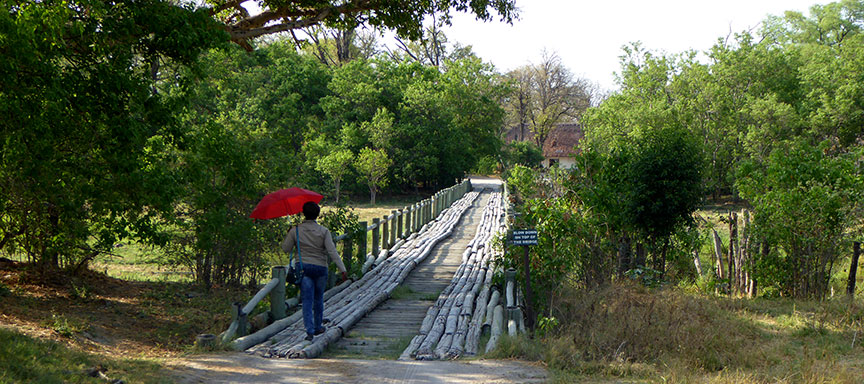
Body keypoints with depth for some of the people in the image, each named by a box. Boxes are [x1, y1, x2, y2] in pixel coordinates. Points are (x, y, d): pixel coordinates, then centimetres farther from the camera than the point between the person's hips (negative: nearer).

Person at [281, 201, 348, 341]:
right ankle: (318, 327, 29)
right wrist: (343, 269, -12)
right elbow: (332, 252, -12)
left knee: (307, 301, -2)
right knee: (318, 299, 17)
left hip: (304, 268, 0)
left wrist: (288, 235, 22)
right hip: (321, 268, 0)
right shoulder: (324, 231, -6)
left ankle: (310, 331, -13)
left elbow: (286, 248, 6)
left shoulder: (295, 231, -4)